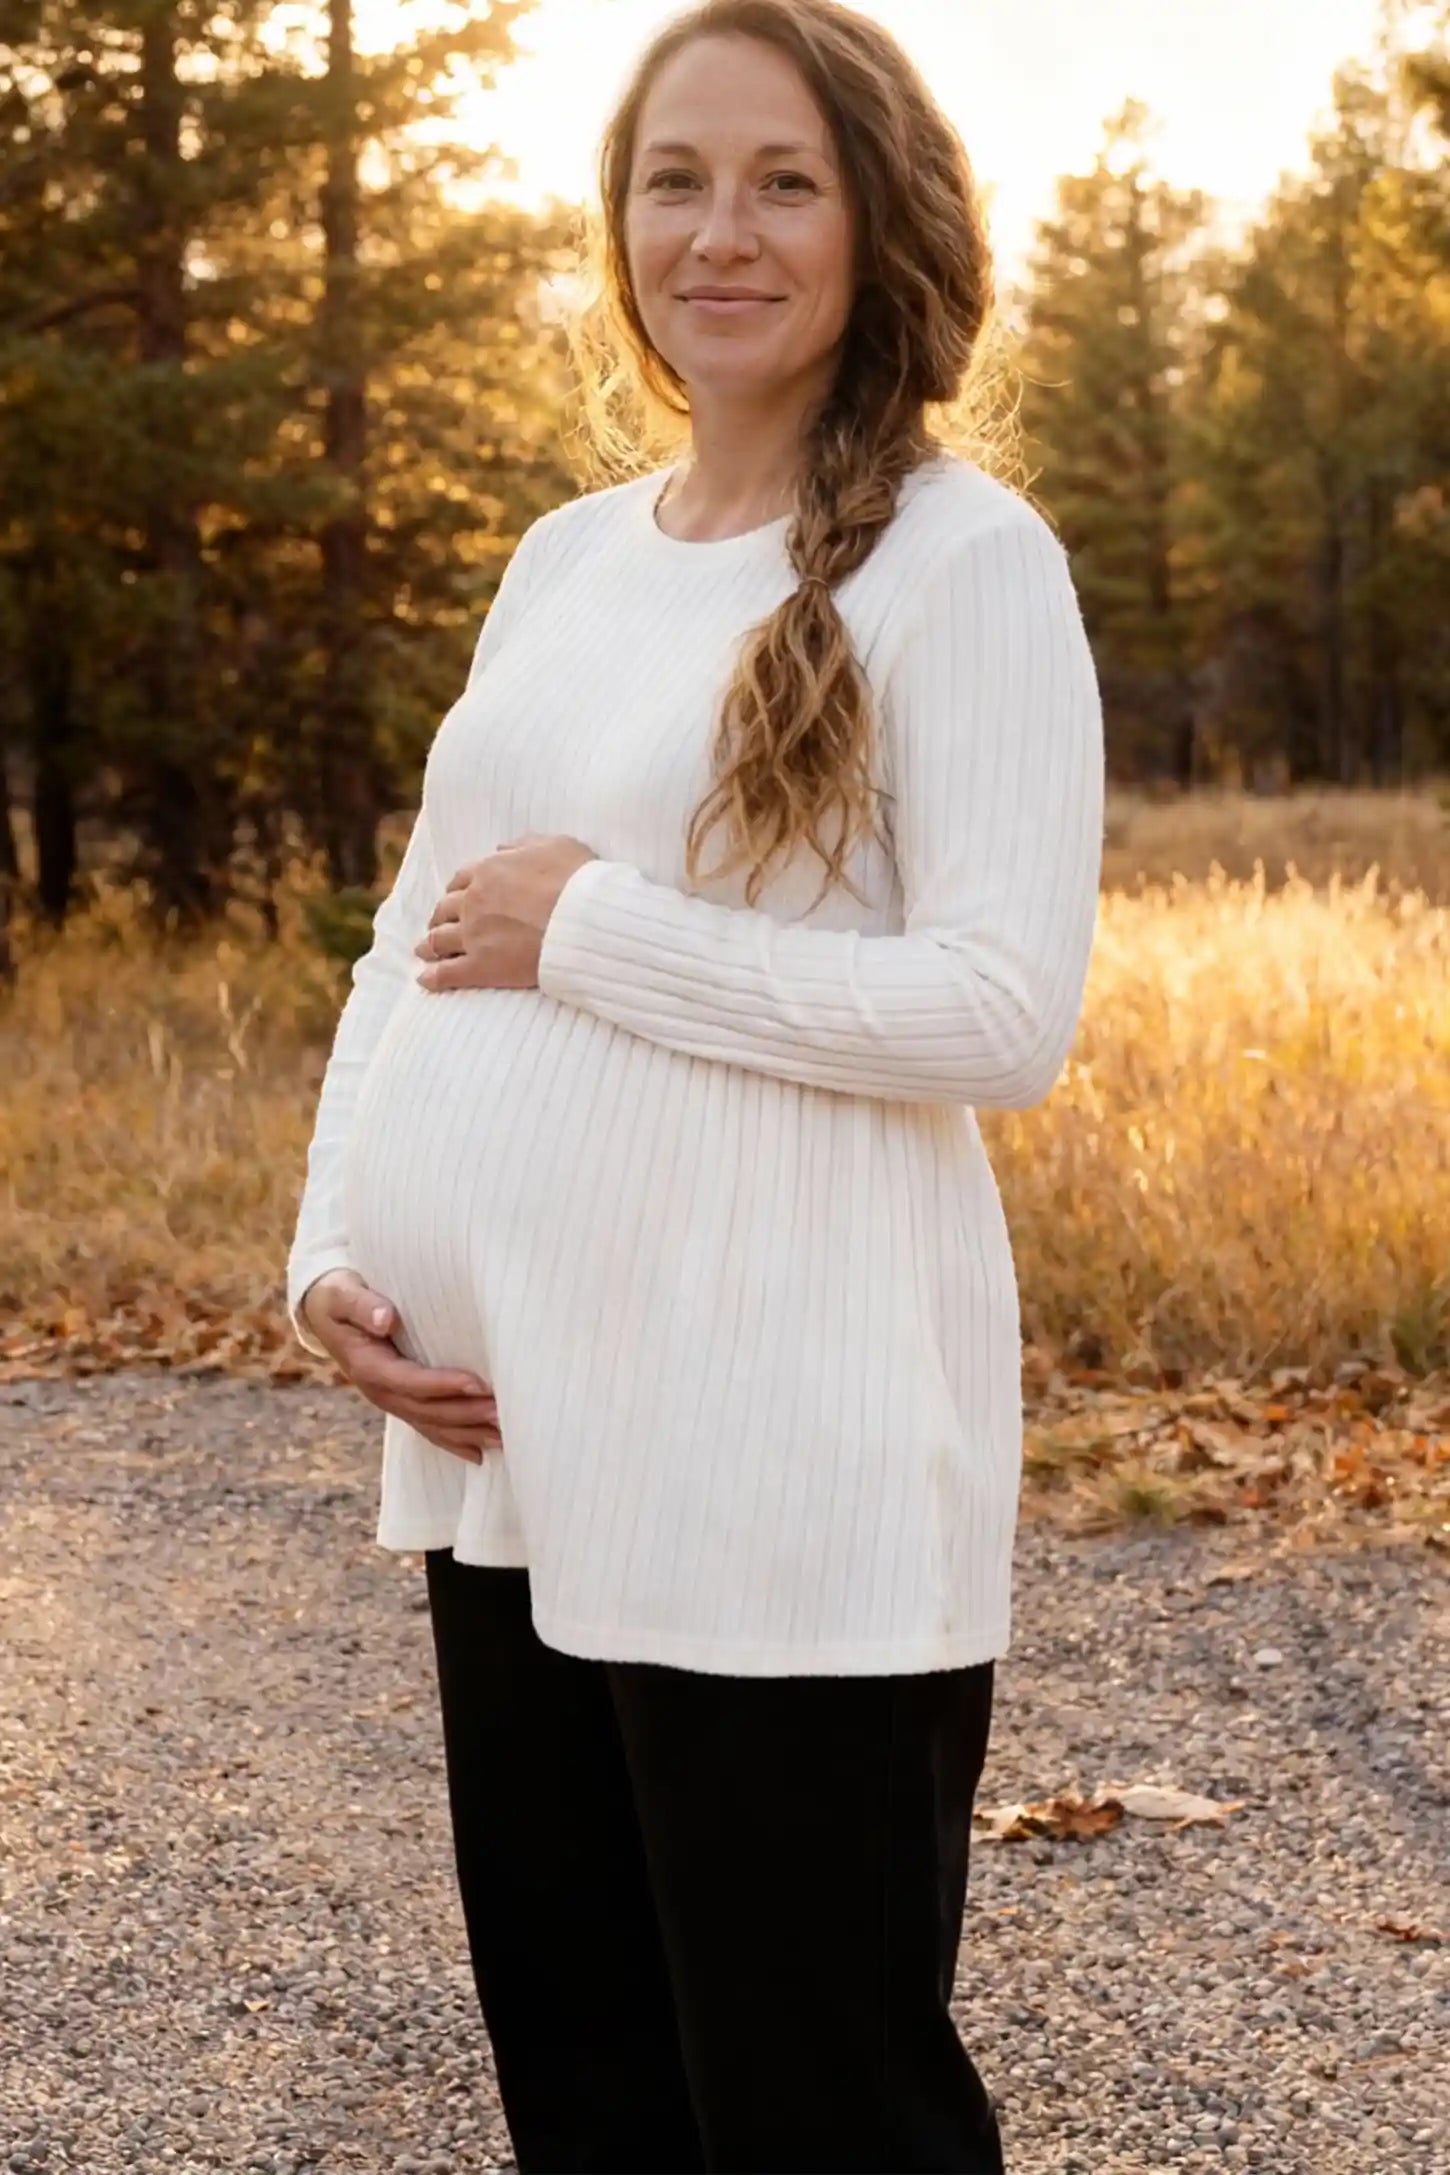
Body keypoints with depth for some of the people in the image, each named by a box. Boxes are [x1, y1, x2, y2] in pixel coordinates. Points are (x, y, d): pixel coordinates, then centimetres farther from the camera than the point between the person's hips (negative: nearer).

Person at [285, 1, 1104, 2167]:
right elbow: (415, 939, 15)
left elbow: (1006, 1011, -16)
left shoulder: (959, 554, -7)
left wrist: (593, 932, -14)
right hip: (506, 1440, 7)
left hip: (783, 1480, -7)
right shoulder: (564, 556, 13)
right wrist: (333, 1246, 0)